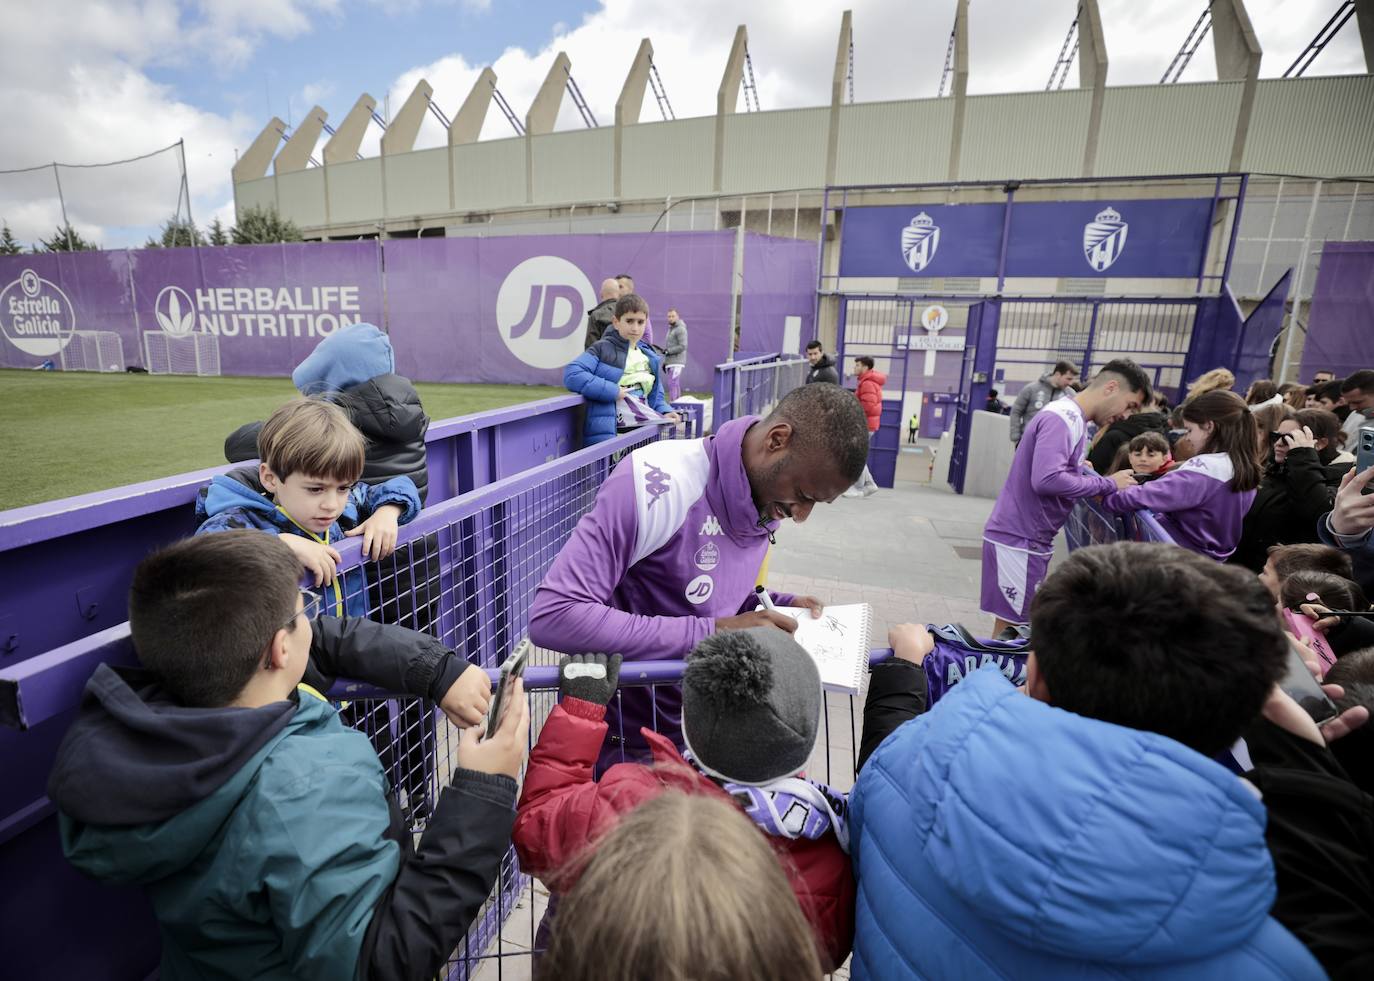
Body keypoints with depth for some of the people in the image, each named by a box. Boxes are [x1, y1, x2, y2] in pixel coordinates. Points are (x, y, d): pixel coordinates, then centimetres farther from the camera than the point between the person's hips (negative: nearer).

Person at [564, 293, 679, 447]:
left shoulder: (650, 357, 16)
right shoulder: (603, 349, -2)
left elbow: (655, 396, 22)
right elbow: (572, 374, -16)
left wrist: (665, 412, 0)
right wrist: (612, 391, -18)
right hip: (607, 434, -6)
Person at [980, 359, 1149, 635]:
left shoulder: (1071, 419, 14)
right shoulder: (1061, 418, -16)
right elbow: (1047, 480, -28)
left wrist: (1100, 485, 3)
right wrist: (1107, 484, -17)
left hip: (1028, 537, 9)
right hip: (1019, 539, -9)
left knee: (1018, 621, 15)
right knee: (1011, 624, -2)